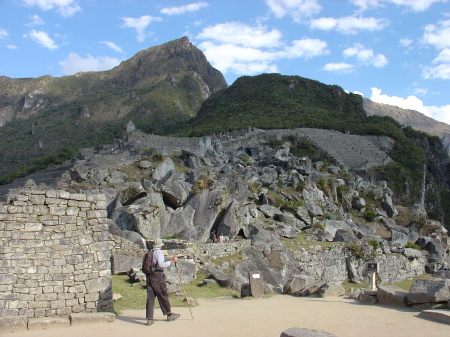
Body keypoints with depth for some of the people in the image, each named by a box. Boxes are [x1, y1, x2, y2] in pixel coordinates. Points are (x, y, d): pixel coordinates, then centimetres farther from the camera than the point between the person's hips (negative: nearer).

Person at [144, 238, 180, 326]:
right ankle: (169, 315, 18)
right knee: (163, 296, 6)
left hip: (149, 276, 7)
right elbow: (161, 264, -20)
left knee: (150, 297, 5)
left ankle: (149, 319, 3)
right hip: (158, 276, -7)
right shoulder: (158, 252, -8)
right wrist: (171, 261, -15)